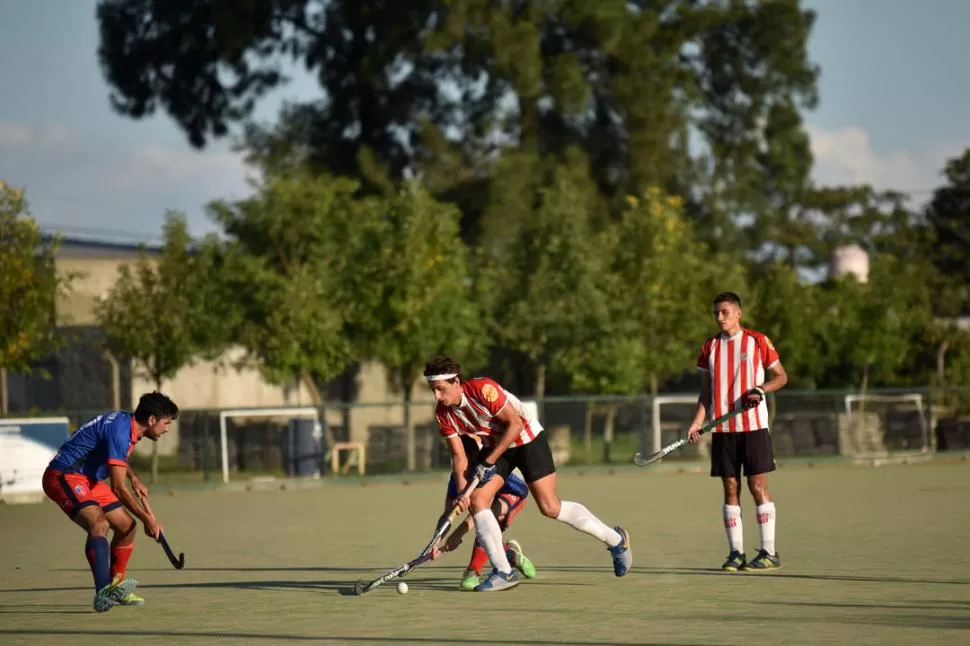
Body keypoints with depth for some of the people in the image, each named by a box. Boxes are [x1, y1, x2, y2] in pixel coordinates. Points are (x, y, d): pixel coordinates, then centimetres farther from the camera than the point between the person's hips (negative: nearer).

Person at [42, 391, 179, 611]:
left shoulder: (128, 424, 7)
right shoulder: (119, 430, -24)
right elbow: (118, 488, -24)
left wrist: (134, 479, 19)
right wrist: (147, 518, -16)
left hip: (89, 479, 11)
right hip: (64, 476, -10)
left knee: (127, 526, 10)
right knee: (99, 523, -32)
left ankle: (115, 587, 27)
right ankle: (103, 594, -43)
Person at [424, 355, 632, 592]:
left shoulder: (483, 389, -29)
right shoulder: (443, 413, -10)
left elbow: (515, 424, -25)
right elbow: (458, 455, -5)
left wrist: (489, 461, -25)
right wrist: (462, 490, -19)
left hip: (527, 439, -6)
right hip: (495, 445, 6)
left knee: (550, 508, -11)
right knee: (477, 500, -13)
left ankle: (616, 539, 7)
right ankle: (504, 572, -7)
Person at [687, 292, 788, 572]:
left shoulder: (758, 341, -1)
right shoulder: (711, 347, 10)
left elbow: (781, 376, 4)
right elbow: (707, 389, 14)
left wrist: (761, 389, -15)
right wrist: (698, 421, 2)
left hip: (753, 425, -4)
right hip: (722, 428, 4)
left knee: (758, 485, -5)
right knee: (730, 488, 3)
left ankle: (769, 552, -1)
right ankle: (735, 552, 6)